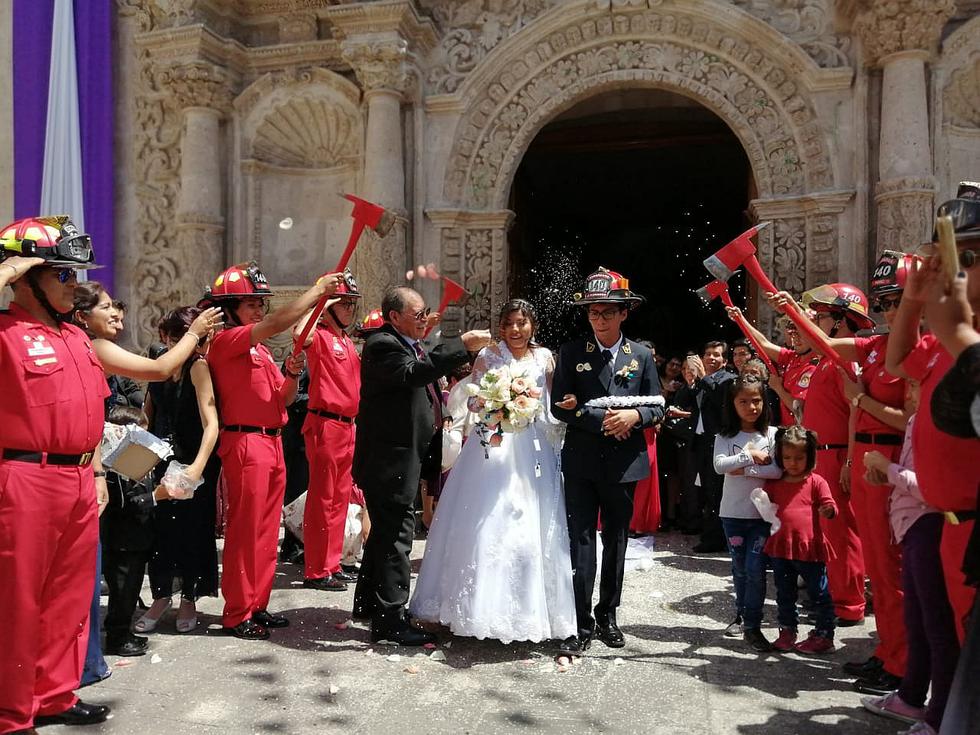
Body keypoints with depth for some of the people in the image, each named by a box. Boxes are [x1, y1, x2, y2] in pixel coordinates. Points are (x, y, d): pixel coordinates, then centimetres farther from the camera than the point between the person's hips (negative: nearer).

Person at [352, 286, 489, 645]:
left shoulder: (407, 344, 13)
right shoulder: (382, 345, -18)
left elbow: (425, 374, 25)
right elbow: (412, 372, -35)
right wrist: (462, 344, -34)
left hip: (399, 458, 11)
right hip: (390, 461, -11)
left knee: (385, 532, 20)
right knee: (395, 537, -5)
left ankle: (368, 603, 35)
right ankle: (390, 619, 4)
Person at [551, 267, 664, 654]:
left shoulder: (642, 356, 5)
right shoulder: (571, 352, 0)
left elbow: (658, 407, 5)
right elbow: (559, 406, -5)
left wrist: (635, 416, -16)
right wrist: (601, 419, -15)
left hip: (624, 462, 2)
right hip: (581, 462, -2)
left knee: (616, 541, 13)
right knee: (581, 542, -3)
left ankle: (607, 616, 28)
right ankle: (582, 624, 4)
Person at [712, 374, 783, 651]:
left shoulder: (772, 434, -2)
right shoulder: (726, 436, -1)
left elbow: (778, 470, -14)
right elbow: (719, 465, -18)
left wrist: (744, 470, -16)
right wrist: (751, 456, -19)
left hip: (763, 512, -1)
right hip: (733, 512, 2)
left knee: (755, 568, -7)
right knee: (739, 568, 14)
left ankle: (752, 626, 4)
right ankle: (742, 615, 33)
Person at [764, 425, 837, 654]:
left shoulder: (816, 482, -4)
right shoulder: (774, 484, 7)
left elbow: (829, 505, -8)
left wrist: (828, 510, -31)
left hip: (810, 548, -4)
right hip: (780, 548, 4)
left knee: (819, 594, 6)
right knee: (784, 595, 15)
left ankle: (824, 634, 17)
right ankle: (787, 632, 29)